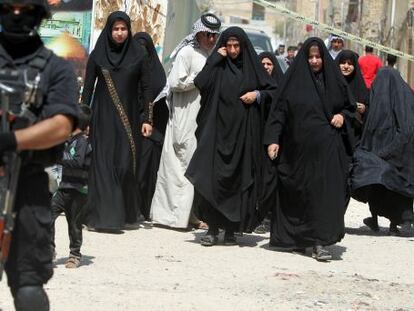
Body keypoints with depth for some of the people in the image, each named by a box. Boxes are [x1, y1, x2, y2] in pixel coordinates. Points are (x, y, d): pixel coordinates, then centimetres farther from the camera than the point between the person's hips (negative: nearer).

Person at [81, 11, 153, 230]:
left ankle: (125, 212, 12)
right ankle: (104, 216, -5)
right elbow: (88, 87, 4)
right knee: (103, 164, -5)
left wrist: (147, 119, -3)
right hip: (103, 117, 0)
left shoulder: (138, 55, 2)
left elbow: (146, 88, 3)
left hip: (128, 117, 0)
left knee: (126, 164, -3)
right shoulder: (98, 54, 2)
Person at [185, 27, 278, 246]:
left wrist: (258, 94, -5)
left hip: (243, 133, 1)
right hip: (217, 131, -1)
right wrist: (216, 59, -9)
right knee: (213, 177, -8)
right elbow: (200, 83, -12)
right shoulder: (217, 66, 6)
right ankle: (213, 228, -1)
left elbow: (273, 90, 14)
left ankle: (231, 229, 10)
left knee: (239, 179, 2)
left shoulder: (252, 67, 8)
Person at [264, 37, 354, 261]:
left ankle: (320, 242, -8)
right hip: (298, 148, 0)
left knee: (324, 192, -7)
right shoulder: (295, 80, 3)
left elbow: (349, 106, 19)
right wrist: (273, 139, -9)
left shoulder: (334, 80, 8)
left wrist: (342, 116, -3)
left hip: (327, 148, 1)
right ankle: (294, 238, 19)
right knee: (297, 193, 5)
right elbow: (279, 111, 0)